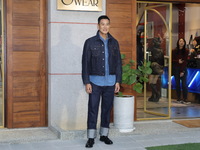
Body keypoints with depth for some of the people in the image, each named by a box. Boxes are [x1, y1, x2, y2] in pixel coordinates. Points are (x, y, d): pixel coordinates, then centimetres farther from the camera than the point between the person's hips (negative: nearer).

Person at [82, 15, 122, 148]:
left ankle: (104, 135, 20)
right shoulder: (90, 42, 0)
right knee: (93, 109, -3)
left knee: (107, 109, 8)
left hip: (110, 81, 3)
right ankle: (91, 138, 4)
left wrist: (118, 81, 4)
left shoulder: (114, 42, 8)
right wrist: (87, 82, -7)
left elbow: (118, 63, 10)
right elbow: (85, 63, -2)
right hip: (95, 81, -3)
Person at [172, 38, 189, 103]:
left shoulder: (186, 51, -1)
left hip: (183, 69, -1)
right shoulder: (174, 51, 2)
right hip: (176, 69, 1)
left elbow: (185, 61, -6)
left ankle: (185, 99, -3)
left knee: (184, 84, -6)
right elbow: (172, 60, 5)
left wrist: (183, 71, -12)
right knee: (177, 84, 5)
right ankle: (178, 98, 11)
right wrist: (177, 61, -15)